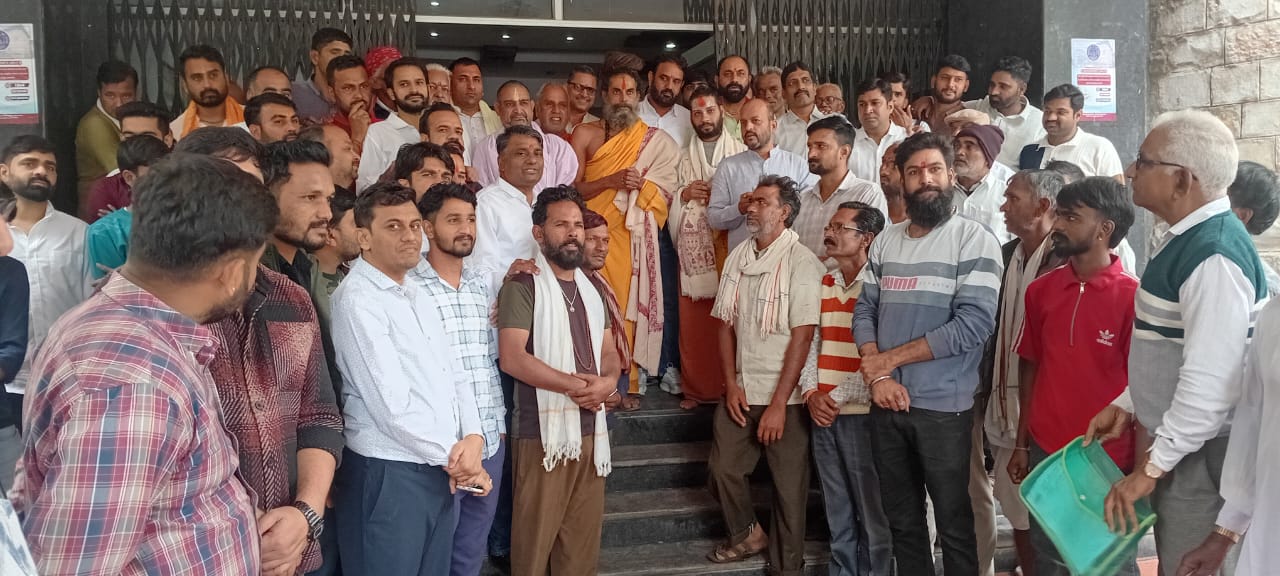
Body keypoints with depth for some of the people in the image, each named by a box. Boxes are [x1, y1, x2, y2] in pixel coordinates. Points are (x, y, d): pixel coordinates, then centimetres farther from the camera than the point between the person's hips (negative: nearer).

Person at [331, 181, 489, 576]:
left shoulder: (420, 297, 14)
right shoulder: (358, 300, -13)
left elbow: (454, 377, 14)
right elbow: (392, 406, -18)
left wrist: (472, 439, -4)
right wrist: (453, 459, -9)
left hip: (440, 473, 8)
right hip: (388, 475, -8)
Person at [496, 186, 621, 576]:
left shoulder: (590, 289, 16)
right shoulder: (523, 285, -7)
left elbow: (609, 352, 16)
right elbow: (511, 358, -17)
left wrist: (607, 382, -7)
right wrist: (575, 385, -15)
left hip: (590, 429, 6)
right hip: (543, 431, -6)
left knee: (583, 537, 11)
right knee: (536, 536, 0)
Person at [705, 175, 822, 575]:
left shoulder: (802, 263, -12)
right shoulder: (738, 258, 6)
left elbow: (802, 336, -15)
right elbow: (726, 324, 9)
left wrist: (778, 404, -16)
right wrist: (730, 384, -1)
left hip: (786, 396, -5)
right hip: (741, 391, 5)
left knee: (789, 486, 4)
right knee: (721, 469, 8)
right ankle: (747, 535, 34)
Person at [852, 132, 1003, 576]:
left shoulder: (973, 240, -9)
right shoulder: (886, 241, 8)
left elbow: (972, 326, -18)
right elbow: (864, 311, 6)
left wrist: (890, 358, -13)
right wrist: (875, 375, -11)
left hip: (943, 407, -5)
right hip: (887, 404, 5)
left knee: (953, 523, 9)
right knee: (902, 519, 17)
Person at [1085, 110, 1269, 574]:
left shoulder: (1214, 256, -24)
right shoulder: (1187, 239, 8)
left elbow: (1211, 383, -28)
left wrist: (1151, 467, -21)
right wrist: (1125, 406, 15)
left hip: (1202, 454, -10)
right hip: (1176, 446, 10)